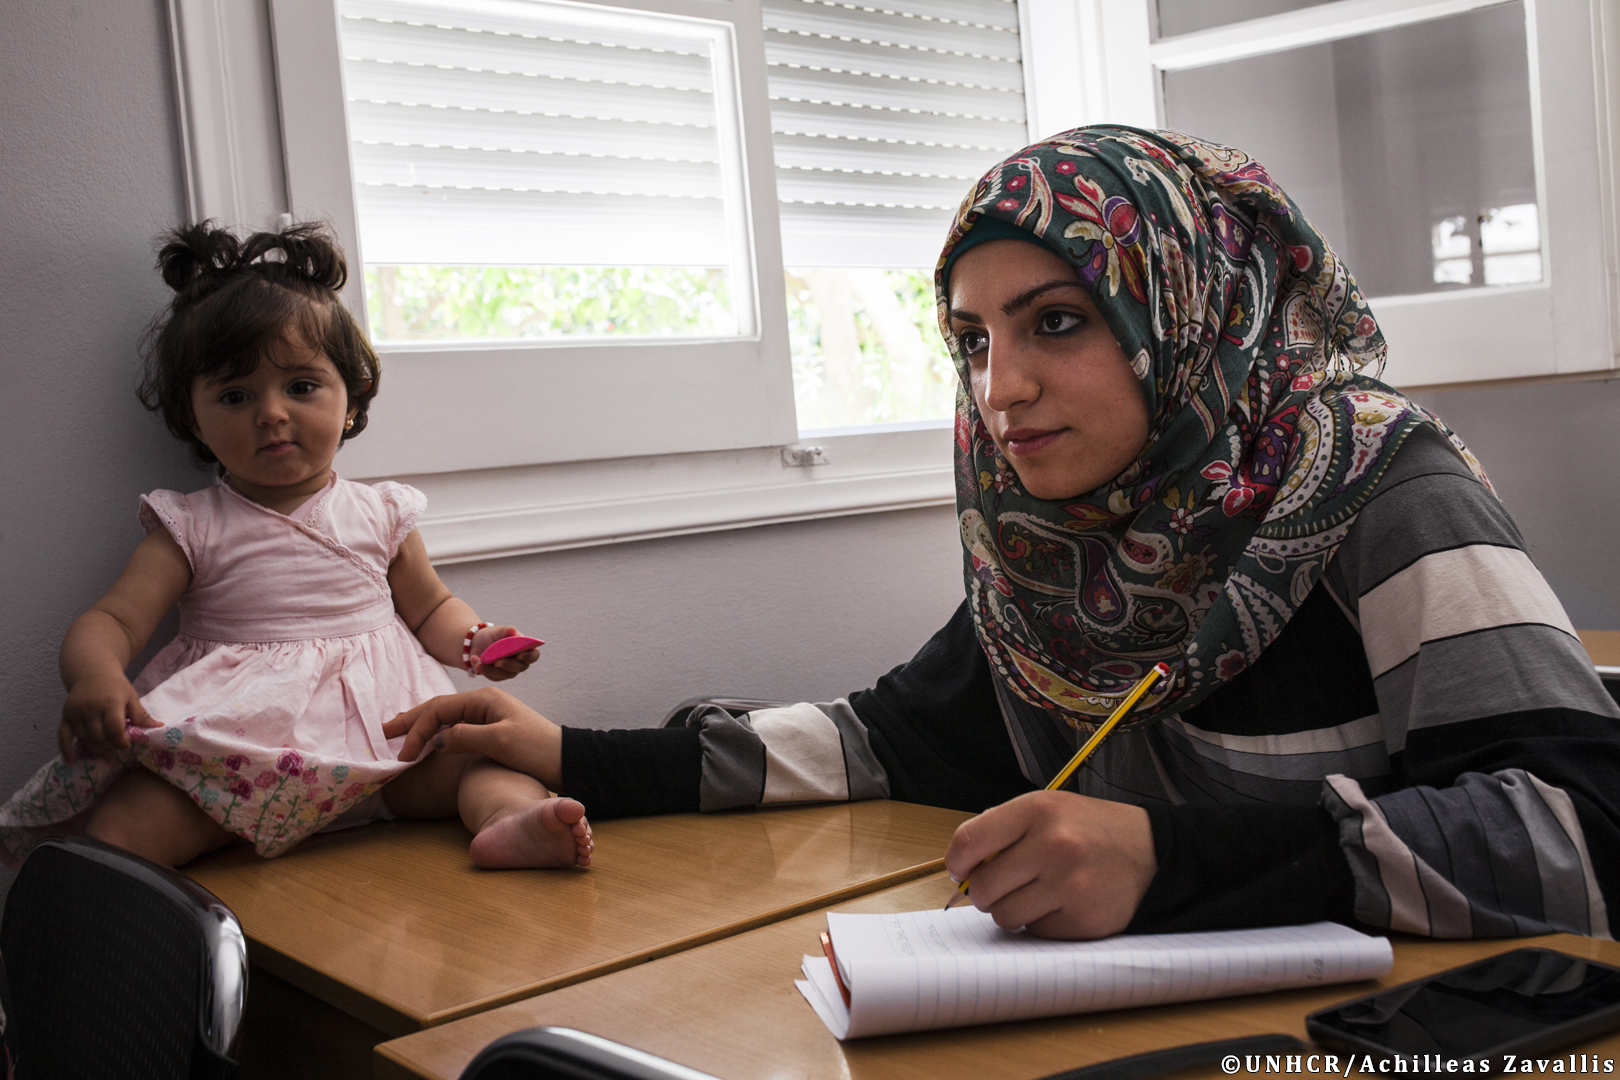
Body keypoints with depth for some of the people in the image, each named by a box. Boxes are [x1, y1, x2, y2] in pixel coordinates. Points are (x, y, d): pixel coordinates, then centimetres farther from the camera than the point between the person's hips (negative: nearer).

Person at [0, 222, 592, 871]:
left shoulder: (379, 513, 13)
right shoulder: (192, 528, 7)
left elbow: (431, 607, 23)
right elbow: (111, 620, 0)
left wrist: (475, 642, -1)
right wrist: (94, 676, -24)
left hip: (383, 730, 1)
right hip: (234, 740, -1)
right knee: (125, 820, -28)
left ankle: (515, 819, -47)